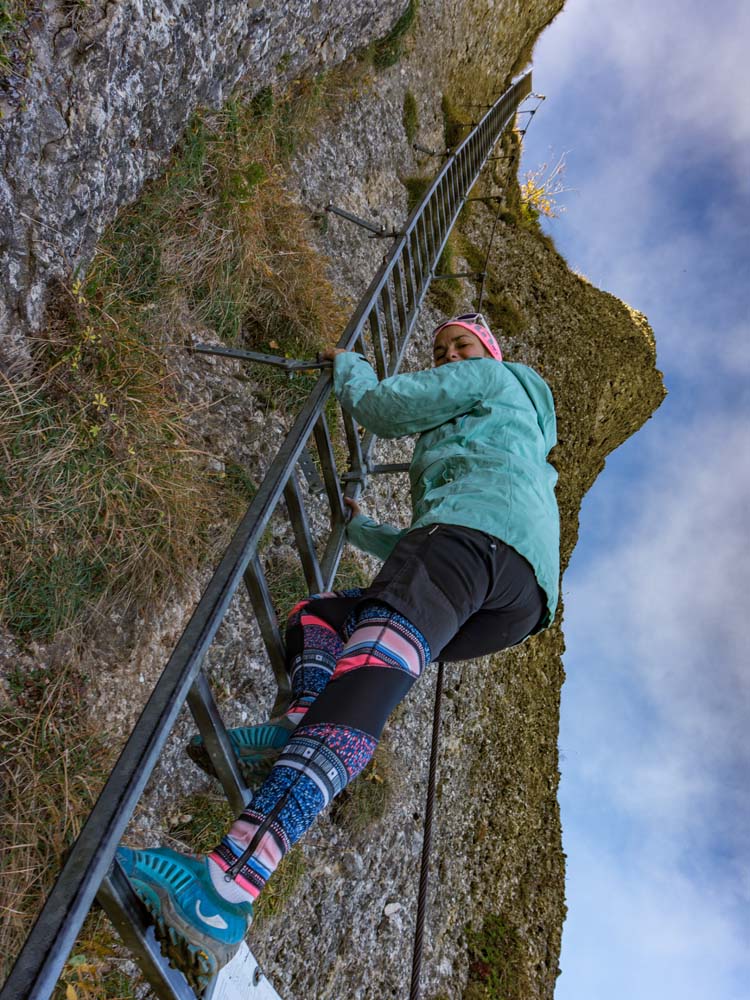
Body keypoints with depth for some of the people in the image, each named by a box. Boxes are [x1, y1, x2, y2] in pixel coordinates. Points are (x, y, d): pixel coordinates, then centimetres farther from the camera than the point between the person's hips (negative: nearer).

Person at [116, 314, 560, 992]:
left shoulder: (497, 380, 23)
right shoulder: (518, 438, 46)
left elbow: (382, 406, 11)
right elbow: (418, 549, 45)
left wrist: (346, 362, 32)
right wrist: (360, 528, 56)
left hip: (478, 526, -9)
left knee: (367, 675, -30)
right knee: (319, 616, 13)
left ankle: (228, 887, -46)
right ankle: (303, 727, -18)